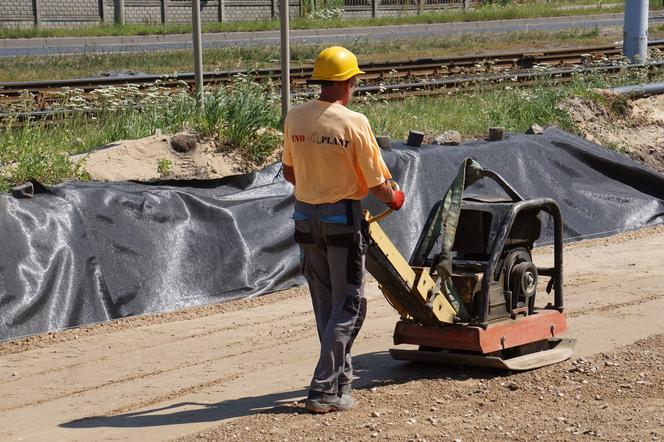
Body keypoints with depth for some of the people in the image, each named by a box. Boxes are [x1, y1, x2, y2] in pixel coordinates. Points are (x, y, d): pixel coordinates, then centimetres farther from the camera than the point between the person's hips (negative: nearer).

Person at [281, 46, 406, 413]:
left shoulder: (295, 118, -1)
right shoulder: (353, 123, -17)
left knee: (325, 304, 17)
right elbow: (377, 183, -13)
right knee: (348, 306, 2)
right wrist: (395, 198, 9)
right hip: (342, 218, -6)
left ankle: (340, 379, 27)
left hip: (306, 216, 6)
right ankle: (325, 390, -4)